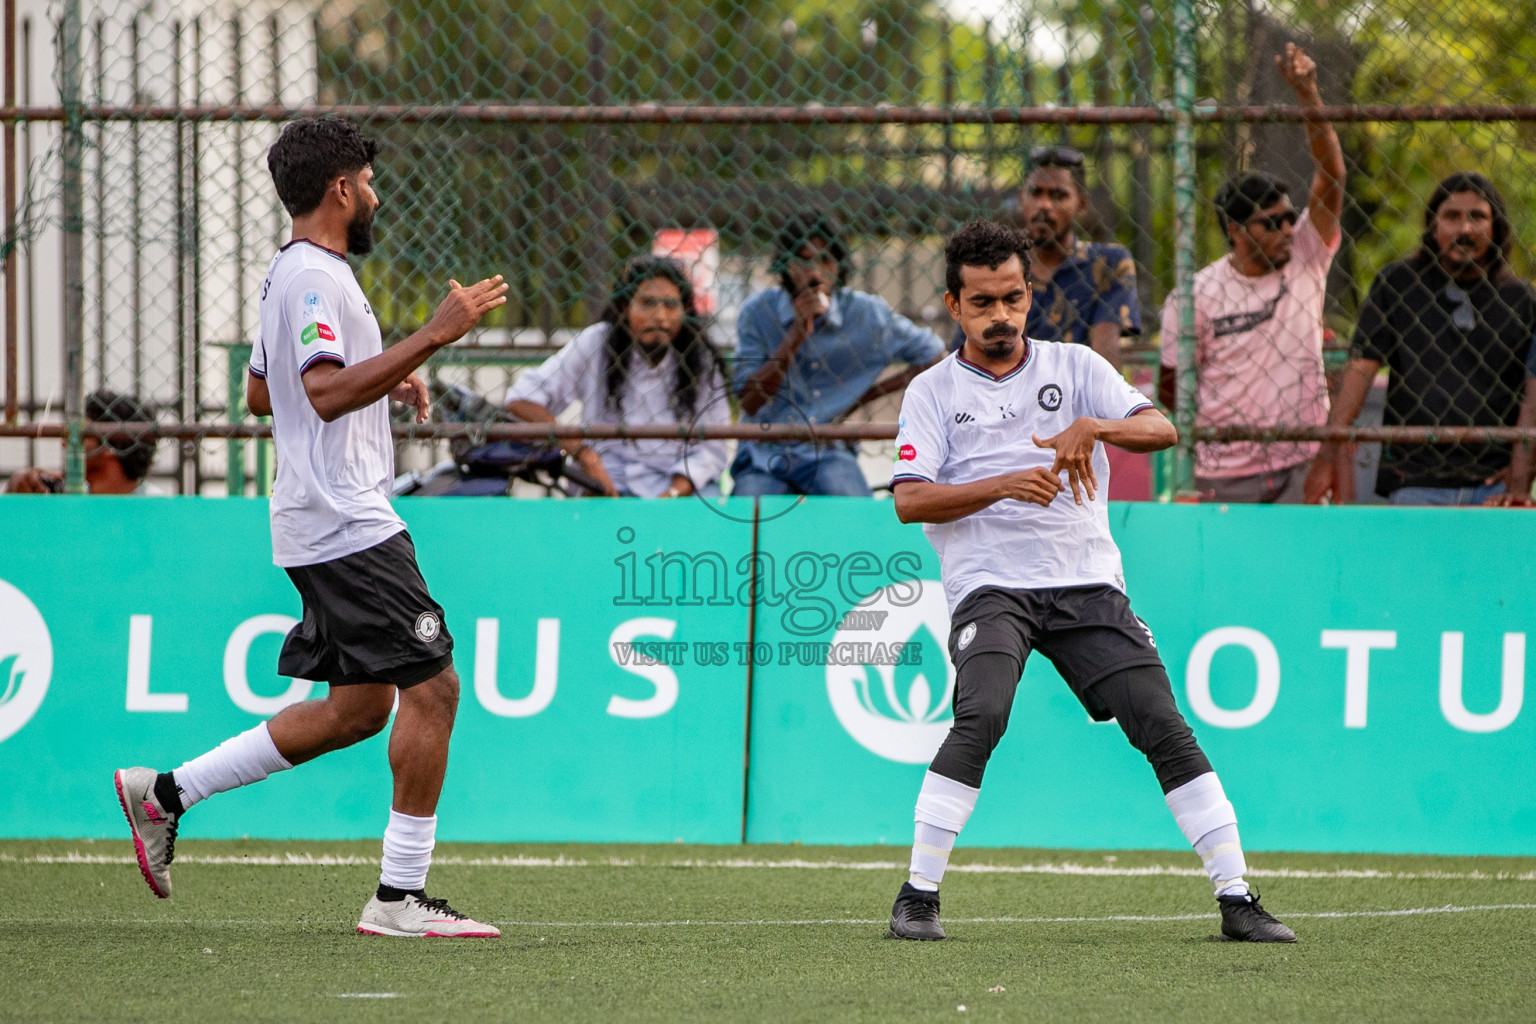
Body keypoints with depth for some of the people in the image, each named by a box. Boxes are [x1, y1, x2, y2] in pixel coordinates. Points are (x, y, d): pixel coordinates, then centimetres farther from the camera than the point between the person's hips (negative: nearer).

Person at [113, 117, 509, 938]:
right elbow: (329, 393, -27)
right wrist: (434, 336, -28)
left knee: (357, 709, 12)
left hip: (326, 526, 11)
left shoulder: (290, 275, 19)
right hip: (347, 525, -11)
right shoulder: (315, 277, -14)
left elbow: (261, 392, 29)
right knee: (431, 688, -9)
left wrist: (384, 381, 24)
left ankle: (167, 794, 15)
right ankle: (400, 895, -8)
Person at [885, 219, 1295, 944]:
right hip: (990, 586, -2)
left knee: (1166, 728, -8)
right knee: (981, 716, -27)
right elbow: (909, 501, -5)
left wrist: (1093, 427, -22)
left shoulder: (1076, 368, 11)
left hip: (1087, 585, 2)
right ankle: (918, 896, -18)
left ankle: (1236, 899, -2)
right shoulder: (933, 392, 8)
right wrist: (1002, 485, -19)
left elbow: (1161, 430, -2)